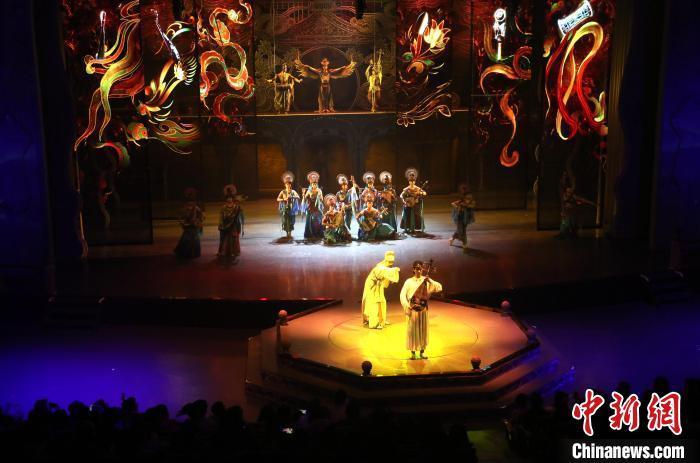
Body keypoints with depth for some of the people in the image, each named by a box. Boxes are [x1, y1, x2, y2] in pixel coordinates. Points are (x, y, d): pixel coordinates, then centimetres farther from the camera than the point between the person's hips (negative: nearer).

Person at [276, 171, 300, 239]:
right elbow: (278, 199, -1)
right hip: (285, 209, 0)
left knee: (291, 221, -4)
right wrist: (284, 199, -17)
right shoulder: (283, 192, 3)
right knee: (285, 221, -3)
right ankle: (287, 233, 8)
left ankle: (290, 233, 6)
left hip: (291, 209, 0)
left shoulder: (293, 192, 3)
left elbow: (298, 197, -11)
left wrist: (291, 197, -25)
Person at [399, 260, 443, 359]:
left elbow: (440, 288, -10)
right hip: (412, 310, -2)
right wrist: (408, 306, -19)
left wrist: (430, 281, -23)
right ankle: (413, 352, 16)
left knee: (423, 330, 8)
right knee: (412, 331, 4)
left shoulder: (426, 280, -1)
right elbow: (402, 296, -7)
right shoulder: (409, 281, -5)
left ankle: (422, 351, 21)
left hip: (423, 309, 2)